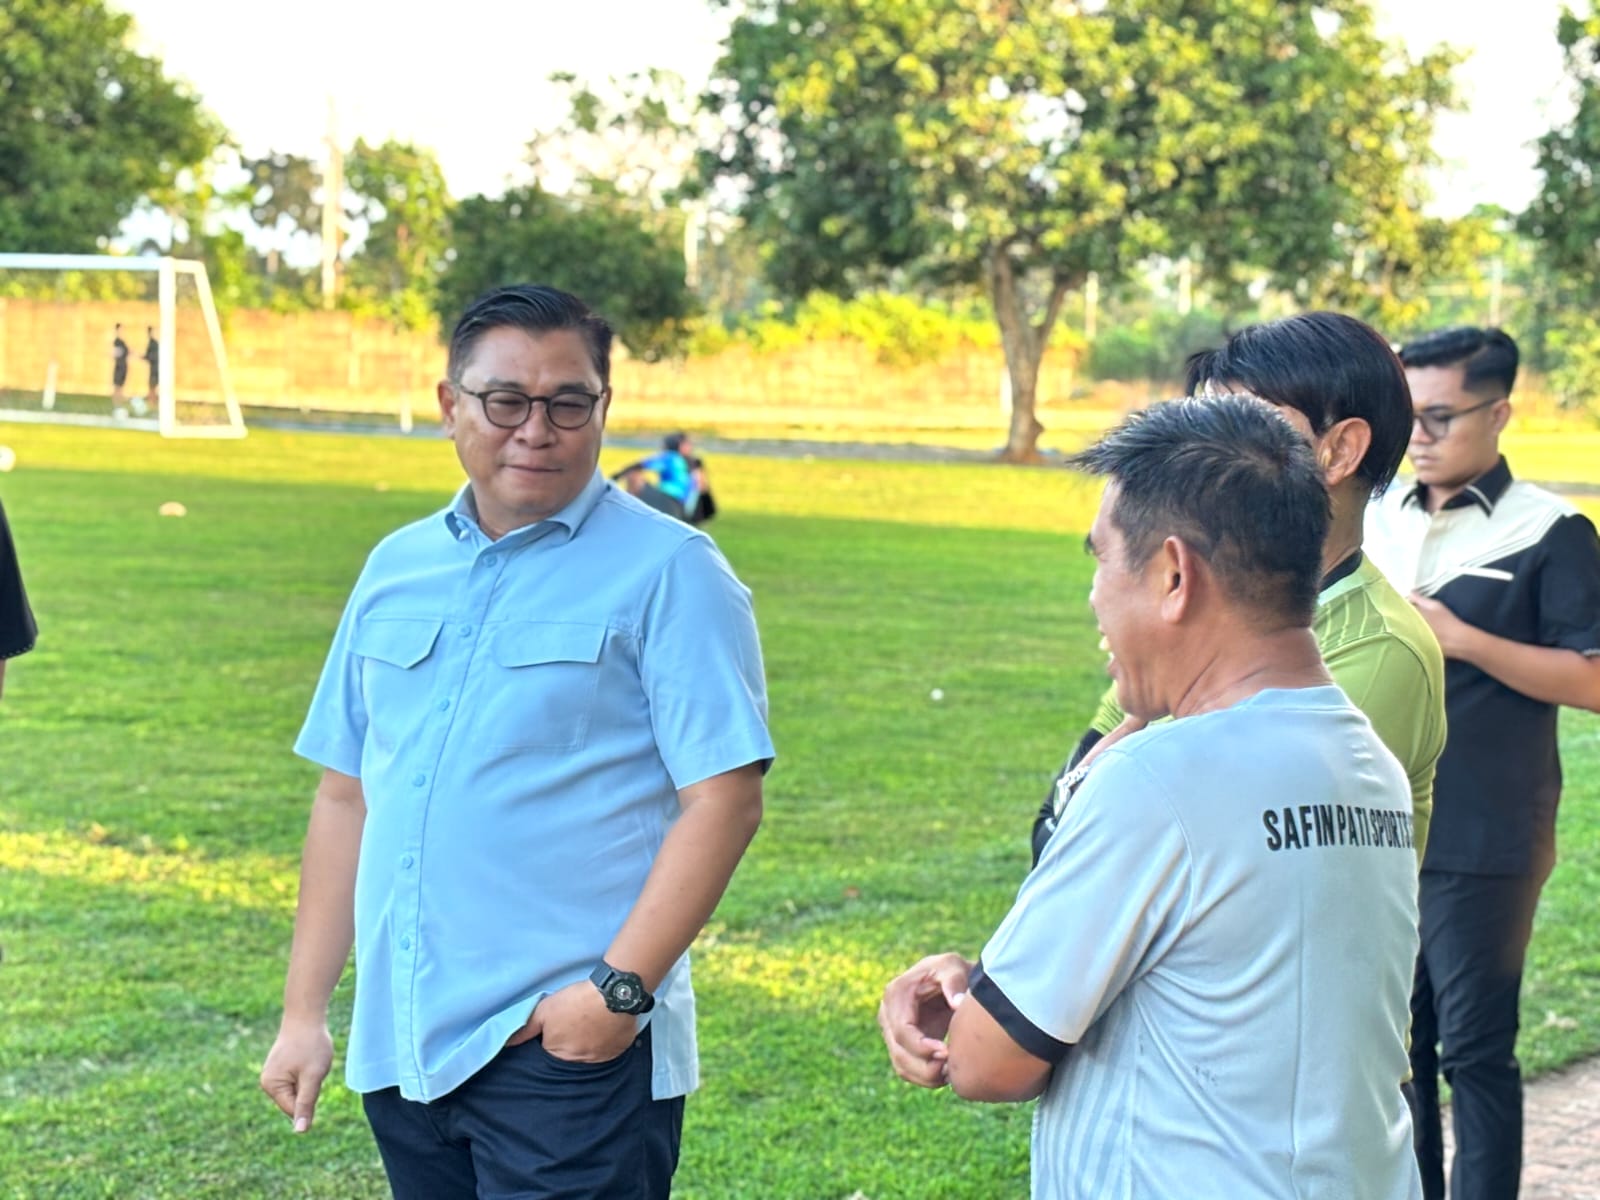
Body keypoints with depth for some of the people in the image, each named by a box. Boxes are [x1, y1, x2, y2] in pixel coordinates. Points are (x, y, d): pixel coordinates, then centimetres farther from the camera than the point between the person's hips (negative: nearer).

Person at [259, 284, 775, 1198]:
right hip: (401, 1046, 6)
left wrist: (622, 986, -18)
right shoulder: (397, 569, 12)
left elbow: (724, 798, -11)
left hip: (570, 1049, -5)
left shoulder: (667, 572, -5)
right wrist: (305, 1012, 13)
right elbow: (347, 794, 15)